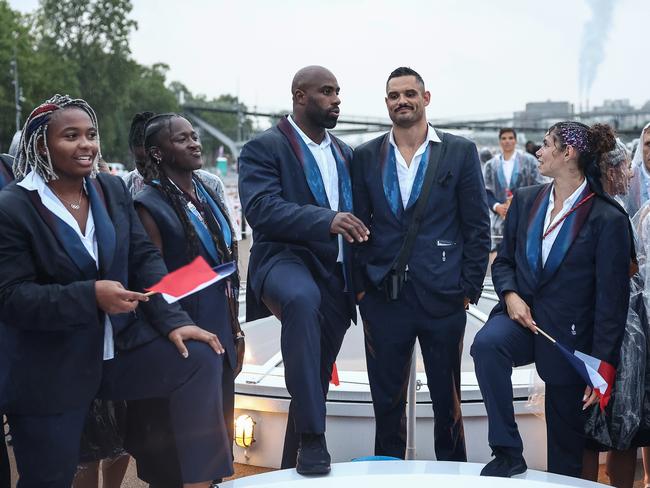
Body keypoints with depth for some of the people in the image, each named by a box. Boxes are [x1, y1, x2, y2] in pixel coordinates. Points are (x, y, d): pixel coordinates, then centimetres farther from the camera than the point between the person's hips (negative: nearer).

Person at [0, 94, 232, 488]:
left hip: (120, 345, 4)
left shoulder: (113, 189, 4)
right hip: (49, 373, -4)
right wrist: (90, 295, -29)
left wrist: (173, 320, -14)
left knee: (199, 359, -18)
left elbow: (145, 259, 1)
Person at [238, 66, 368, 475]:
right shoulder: (264, 148, -5)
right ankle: (312, 438, -33)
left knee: (318, 379, 9)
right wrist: (326, 221, -33)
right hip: (286, 260, -7)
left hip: (336, 276, 7)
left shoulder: (344, 153, 17)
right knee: (303, 299, -40)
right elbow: (261, 208, -20)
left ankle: (292, 465, 27)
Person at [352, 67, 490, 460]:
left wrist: (470, 288, -3)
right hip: (383, 296, 2)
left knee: (447, 400, 9)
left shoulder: (460, 152, 2)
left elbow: (478, 226, 2)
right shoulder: (366, 156, 8)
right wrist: (359, 286, 1)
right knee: (386, 401, 10)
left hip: (443, 296, -1)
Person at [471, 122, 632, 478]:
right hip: (521, 316, 3)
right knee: (486, 342, -32)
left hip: (570, 336, -3)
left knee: (566, 450, 7)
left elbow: (612, 300, -10)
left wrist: (603, 367, -12)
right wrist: (510, 295, -9)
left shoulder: (608, 219, -11)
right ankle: (507, 454, -20)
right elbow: (503, 260, 13)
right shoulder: (525, 200, 5)